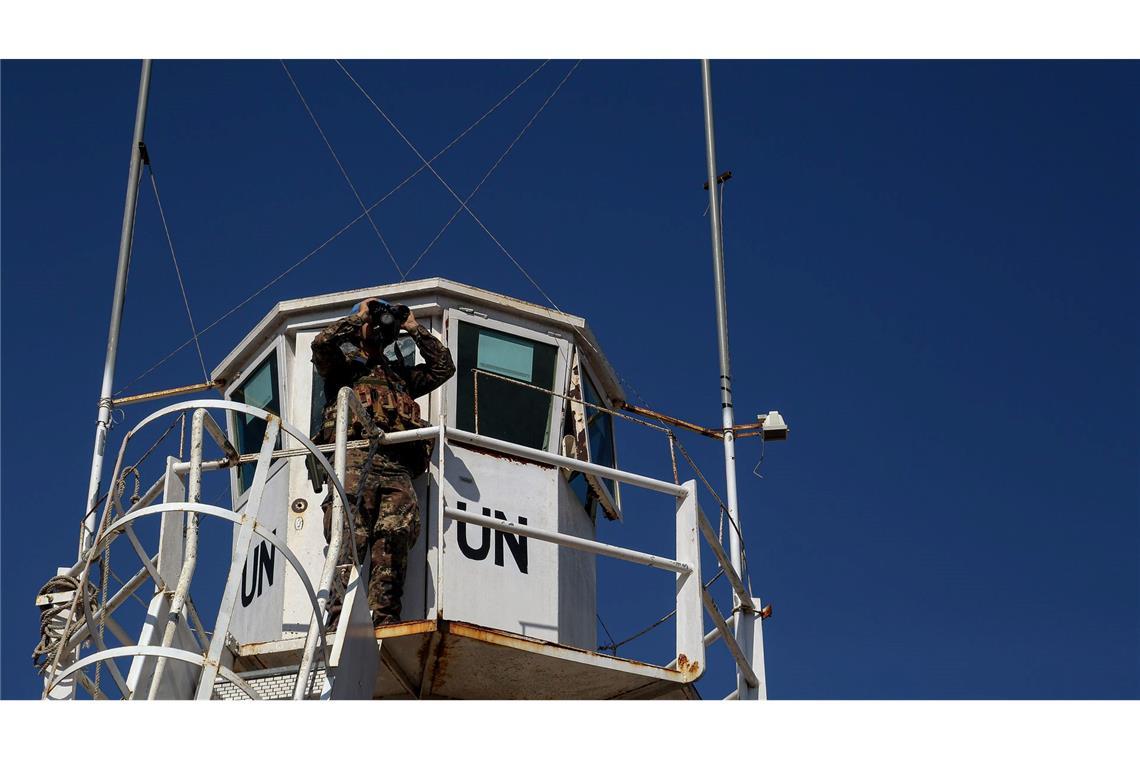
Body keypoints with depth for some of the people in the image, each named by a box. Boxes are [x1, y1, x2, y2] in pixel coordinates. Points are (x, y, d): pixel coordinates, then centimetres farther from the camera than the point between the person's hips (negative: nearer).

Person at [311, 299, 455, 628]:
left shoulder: (400, 375, 38)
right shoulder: (343, 366, 25)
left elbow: (443, 366, 33)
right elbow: (322, 342, 4)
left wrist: (414, 327, 33)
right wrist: (360, 315, 17)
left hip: (397, 469, 4)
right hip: (355, 461, -4)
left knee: (394, 539, -18)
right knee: (351, 541, -20)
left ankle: (385, 620, -27)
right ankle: (339, 621, -28)